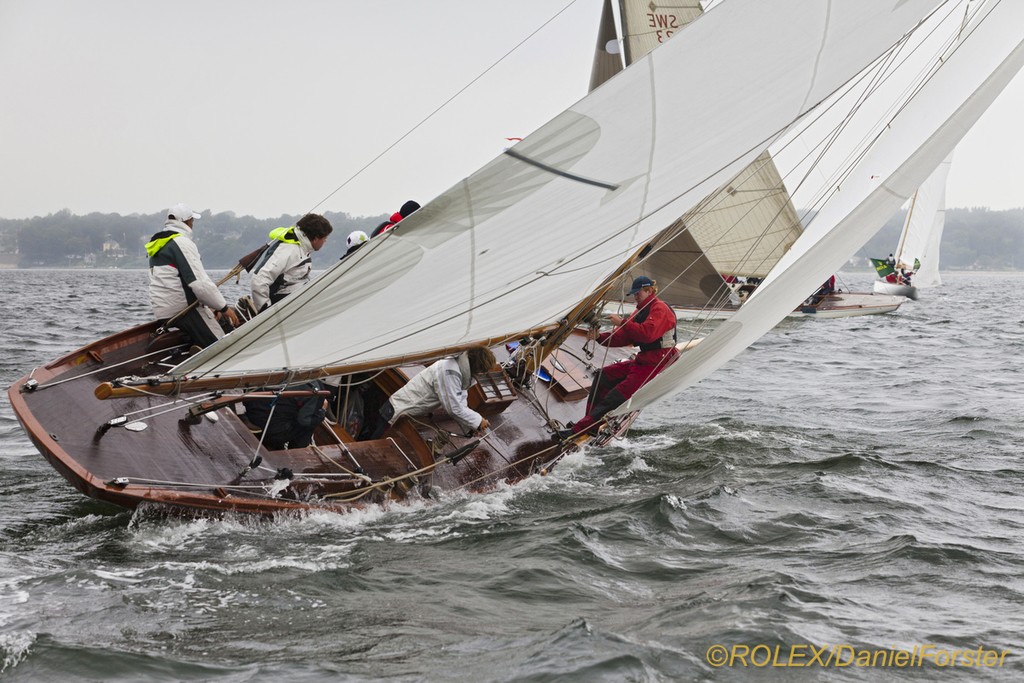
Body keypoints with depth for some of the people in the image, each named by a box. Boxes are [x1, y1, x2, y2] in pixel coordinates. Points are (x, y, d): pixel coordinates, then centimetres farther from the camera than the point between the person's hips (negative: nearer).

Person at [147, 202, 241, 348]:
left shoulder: (158, 245, 21)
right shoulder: (182, 242, -10)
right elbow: (200, 283, -17)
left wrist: (208, 306, 15)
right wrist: (223, 307, -8)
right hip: (183, 309, -10)